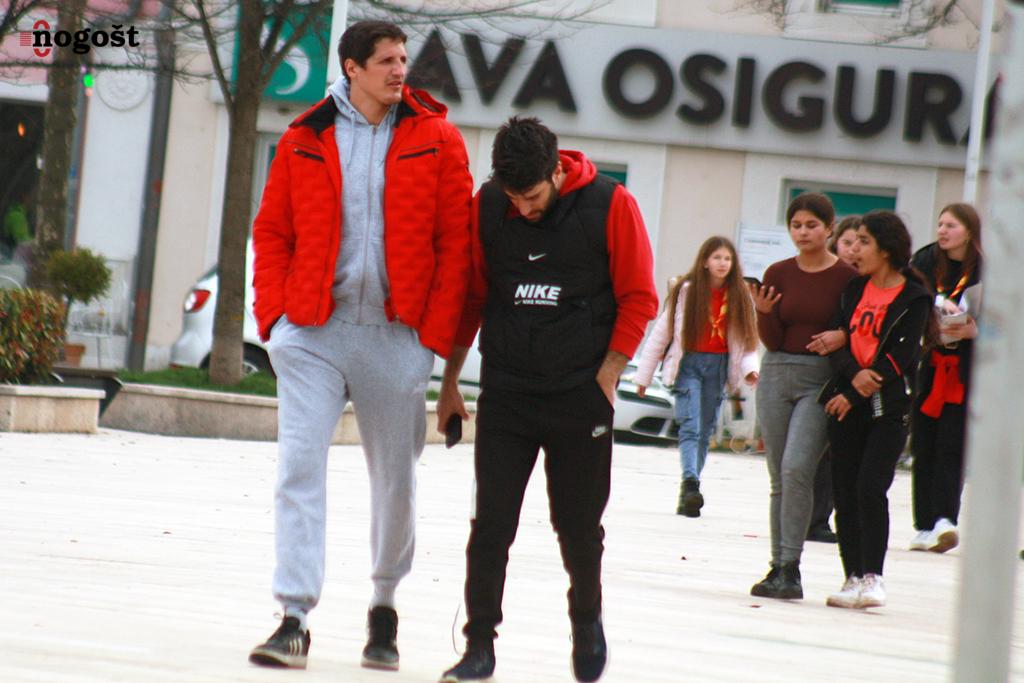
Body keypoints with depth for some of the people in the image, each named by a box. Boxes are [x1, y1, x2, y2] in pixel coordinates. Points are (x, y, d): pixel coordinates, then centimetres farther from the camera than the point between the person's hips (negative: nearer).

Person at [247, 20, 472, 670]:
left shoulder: (437, 141, 2)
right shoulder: (305, 141, 5)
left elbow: (456, 244, 1)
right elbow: (272, 233, 11)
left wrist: (435, 333, -6)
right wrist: (275, 313, -1)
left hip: (397, 336, 0)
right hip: (313, 331, 0)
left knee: (396, 481, 8)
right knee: (300, 465, -11)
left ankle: (385, 605, 29)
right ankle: (295, 619, -11)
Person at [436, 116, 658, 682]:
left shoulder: (611, 206, -9)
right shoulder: (486, 207, -3)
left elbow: (638, 299, -4)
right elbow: (469, 296, 8)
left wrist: (604, 380, -8)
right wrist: (450, 382, 10)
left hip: (581, 396, -2)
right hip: (504, 395, 2)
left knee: (578, 525, 7)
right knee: (491, 523, -2)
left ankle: (587, 619, 32)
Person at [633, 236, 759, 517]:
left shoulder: (739, 296, 5)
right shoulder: (686, 290, -3)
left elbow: (745, 337, 8)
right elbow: (661, 333, 2)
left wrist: (749, 368, -11)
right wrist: (644, 375, 3)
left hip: (719, 366, 3)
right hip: (688, 363, -3)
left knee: (706, 430, 4)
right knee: (690, 427, -17)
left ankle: (687, 497, 9)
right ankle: (691, 483, -33)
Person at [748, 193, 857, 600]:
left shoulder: (847, 276, -4)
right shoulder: (778, 274, 6)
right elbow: (772, 340, 4)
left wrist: (842, 336, -18)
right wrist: (764, 313, -15)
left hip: (821, 379, -4)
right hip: (777, 374, 4)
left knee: (796, 467, -19)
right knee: (779, 478, 7)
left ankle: (791, 569, -16)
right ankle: (779, 568, 14)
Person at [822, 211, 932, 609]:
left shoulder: (914, 298, -4)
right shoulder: (855, 288, 12)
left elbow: (899, 357, -10)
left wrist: (853, 397, -11)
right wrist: (853, 375, -16)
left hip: (888, 407, -5)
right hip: (846, 402, 5)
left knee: (870, 487, -15)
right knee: (844, 492, 3)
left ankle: (872, 576, -9)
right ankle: (853, 577, 10)